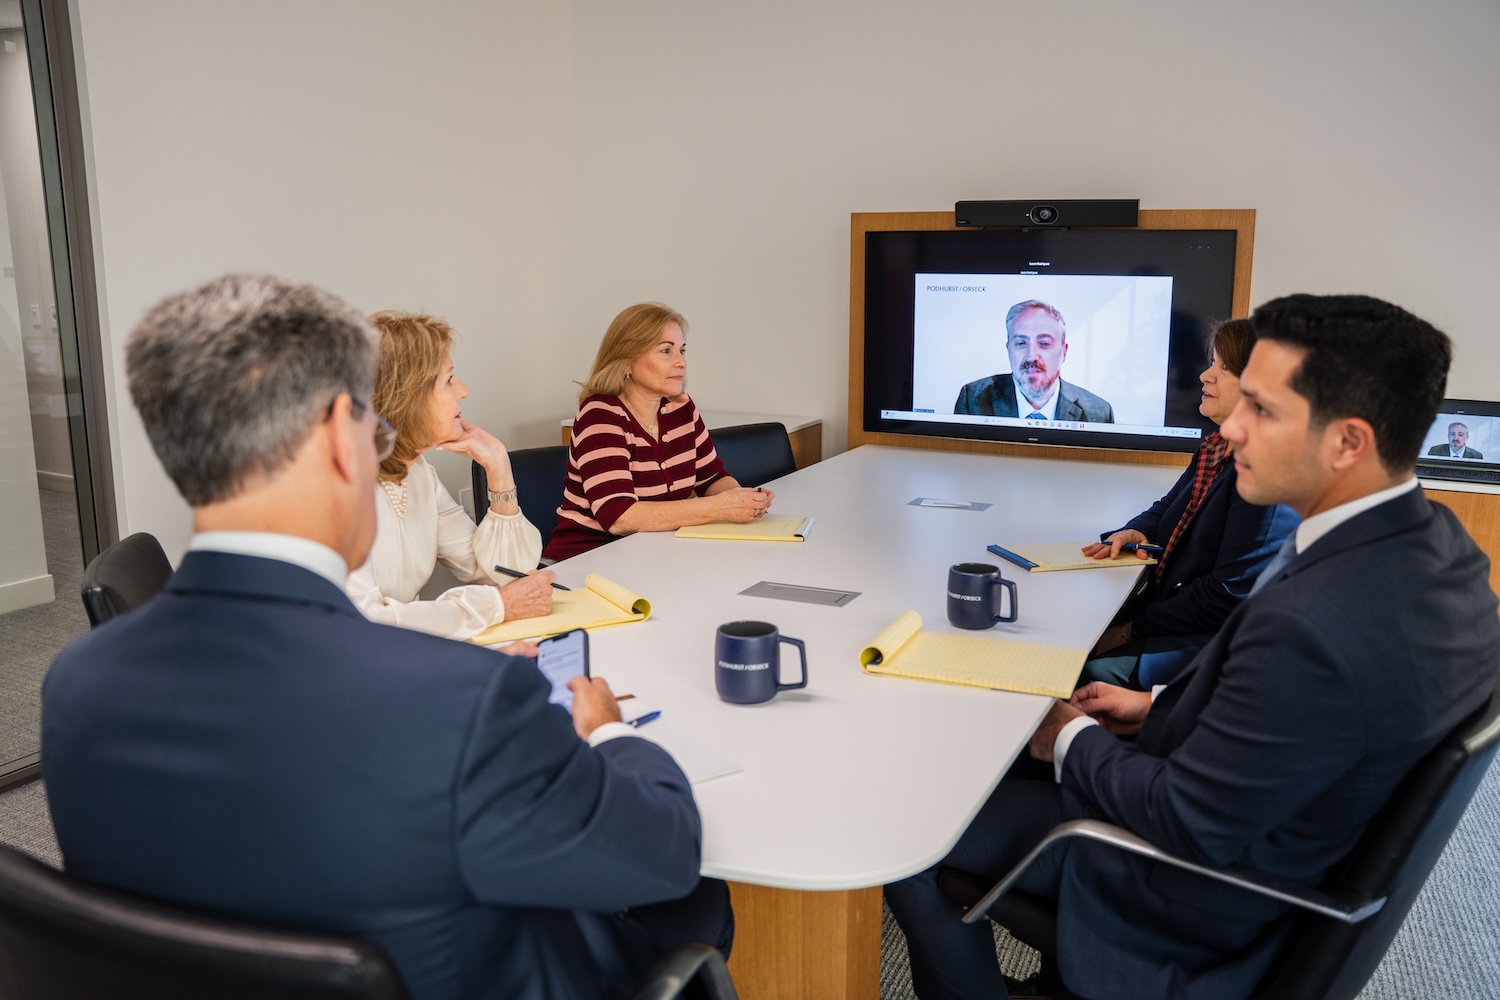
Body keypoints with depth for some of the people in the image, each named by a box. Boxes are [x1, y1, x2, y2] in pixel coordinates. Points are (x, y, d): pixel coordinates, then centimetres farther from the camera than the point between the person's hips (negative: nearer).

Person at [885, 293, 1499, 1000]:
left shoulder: (1309, 625, -38)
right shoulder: (1434, 542, -9)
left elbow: (1189, 824, -26)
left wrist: (1075, 738, -10)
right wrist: (1161, 705, 7)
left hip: (1209, 905, -9)